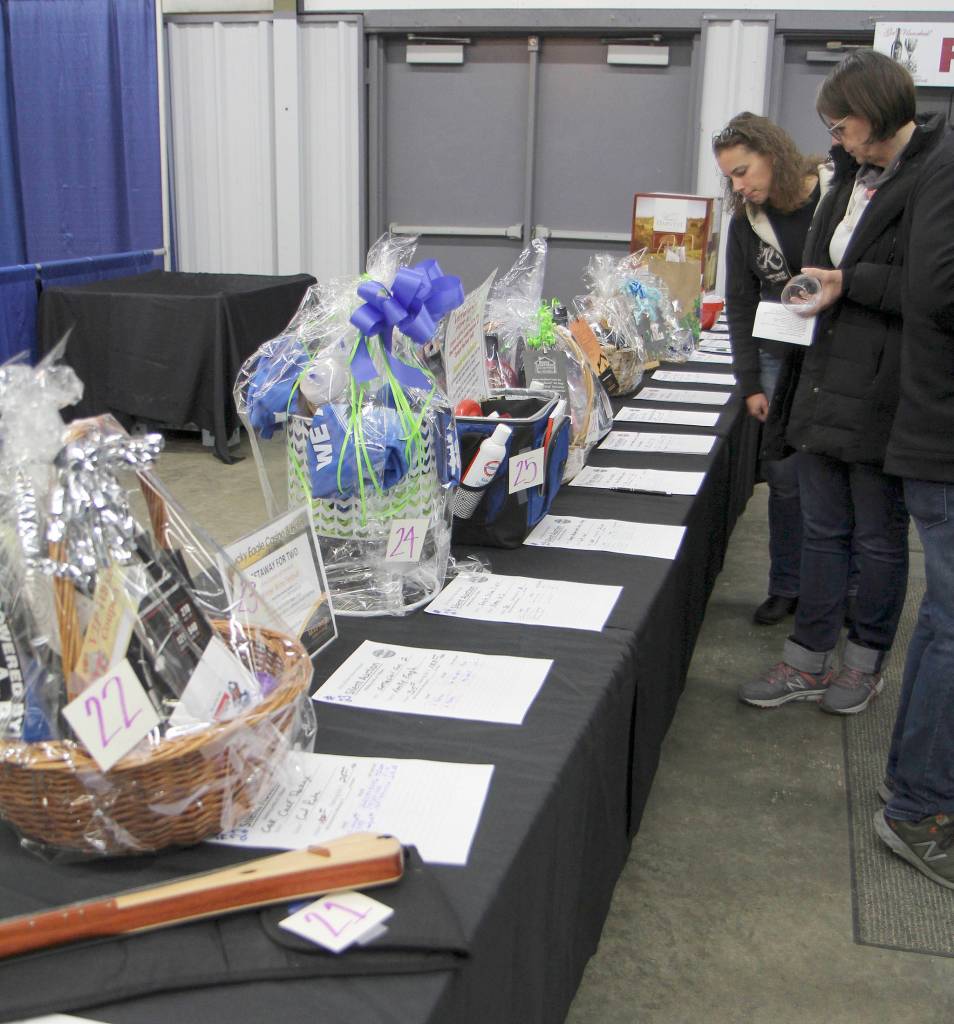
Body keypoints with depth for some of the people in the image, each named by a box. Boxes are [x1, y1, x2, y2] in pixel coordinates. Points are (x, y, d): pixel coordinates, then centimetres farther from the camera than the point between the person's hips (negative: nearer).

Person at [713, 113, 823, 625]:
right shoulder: (746, 222, 4)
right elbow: (740, 308, 6)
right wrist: (750, 384, 2)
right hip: (781, 359, 3)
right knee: (785, 476, 4)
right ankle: (787, 587, 18)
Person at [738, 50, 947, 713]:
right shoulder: (855, 179, 14)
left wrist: (850, 282, -17)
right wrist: (813, 289, 10)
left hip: (885, 392, -8)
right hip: (826, 382, 8)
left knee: (879, 538, 8)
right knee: (822, 529, 13)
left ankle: (866, 662, 26)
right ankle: (809, 662, 24)